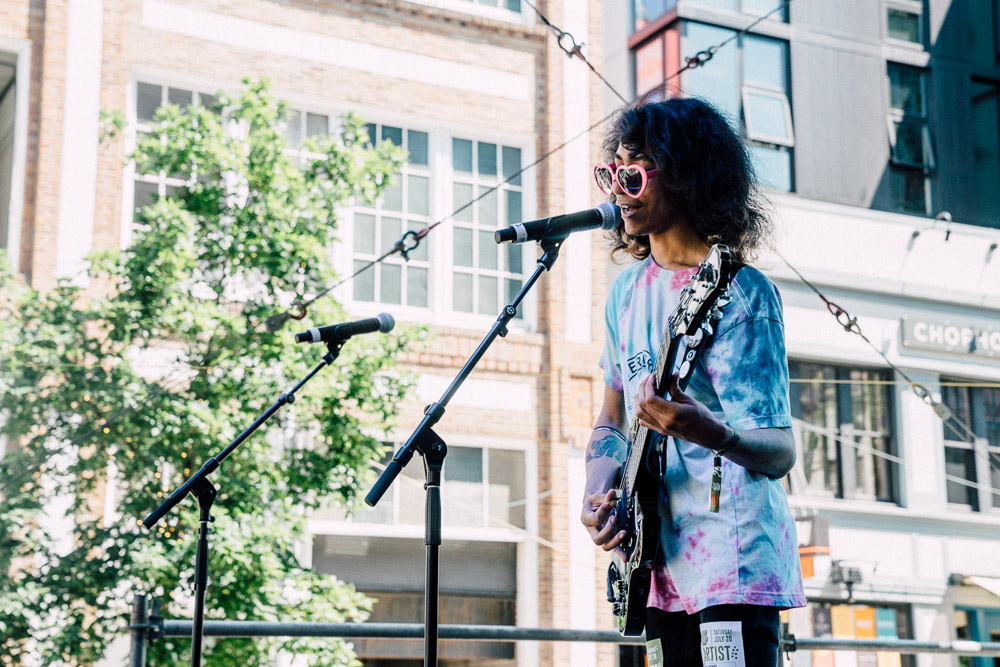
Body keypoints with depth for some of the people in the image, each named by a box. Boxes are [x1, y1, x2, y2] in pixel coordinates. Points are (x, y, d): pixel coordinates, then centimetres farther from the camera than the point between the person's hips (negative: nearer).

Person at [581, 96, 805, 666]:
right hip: (659, 566, 7)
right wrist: (599, 493, 1)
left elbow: (780, 452, -18)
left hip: (734, 562, -7)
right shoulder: (627, 291, 10)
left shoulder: (738, 293, -13)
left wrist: (714, 434, -39)